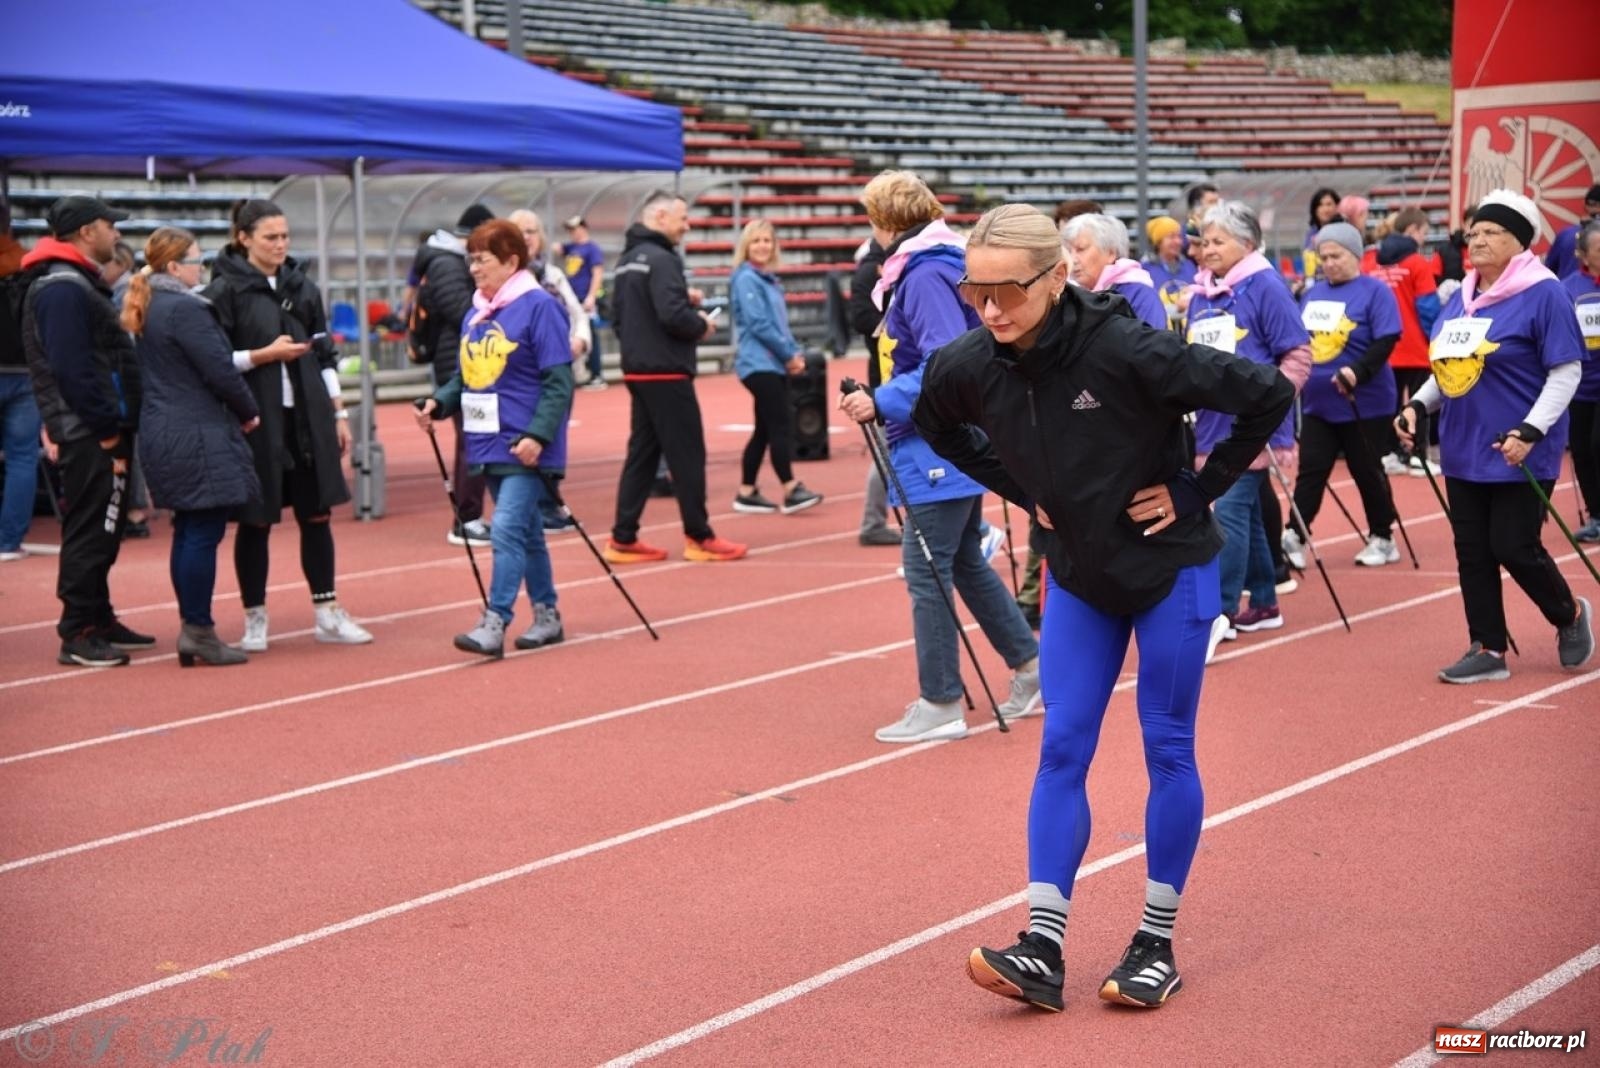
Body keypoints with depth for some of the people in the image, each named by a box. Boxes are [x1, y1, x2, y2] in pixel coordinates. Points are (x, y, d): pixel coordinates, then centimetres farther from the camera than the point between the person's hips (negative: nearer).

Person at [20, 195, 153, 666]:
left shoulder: (79, 284, 19)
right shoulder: (63, 290, -15)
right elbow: (72, 368, -22)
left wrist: (116, 425, 14)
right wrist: (107, 428, -19)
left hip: (101, 432, 10)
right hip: (89, 434, -10)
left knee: (103, 530, 16)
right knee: (90, 531, -7)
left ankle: (100, 621, 25)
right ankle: (77, 635, -3)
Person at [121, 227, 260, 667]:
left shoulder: (147, 309, 14)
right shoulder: (185, 309, -15)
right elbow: (220, 371, -17)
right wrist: (250, 413, -1)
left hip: (164, 433, 10)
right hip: (197, 437, -10)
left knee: (188, 531, 13)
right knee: (204, 531, -6)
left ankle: (192, 629, 17)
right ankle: (198, 630, -3)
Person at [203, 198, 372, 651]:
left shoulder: (302, 287, 11)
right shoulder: (225, 291, -5)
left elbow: (324, 354, 15)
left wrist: (338, 412, 12)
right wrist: (265, 354, -16)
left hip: (307, 418, 5)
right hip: (255, 421, -5)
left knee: (316, 514, 7)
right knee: (256, 520, 3)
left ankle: (328, 613, 15)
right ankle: (254, 618, 14)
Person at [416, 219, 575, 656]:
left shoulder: (539, 307, -10)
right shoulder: (476, 314, 12)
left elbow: (559, 382, -14)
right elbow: (465, 376, 18)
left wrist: (537, 435, -22)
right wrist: (439, 402, -1)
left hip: (525, 448, -8)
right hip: (488, 444, 8)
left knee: (507, 530, -13)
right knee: (526, 532, 15)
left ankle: (494, 624, -12)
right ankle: (546, 615, 25)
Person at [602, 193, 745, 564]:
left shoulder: (627, 260, 14)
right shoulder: (661, 259, -15)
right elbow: (673, 315, -25)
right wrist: (703, 325, -5)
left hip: (637, 370, 9)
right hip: (666, 373, -9)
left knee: (642, 453, 11)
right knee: (687, 454, -1)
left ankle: (623, 539, 10)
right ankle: (699, 538, 5)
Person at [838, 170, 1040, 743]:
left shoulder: (925, 277, -18)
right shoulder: (924, 269, 12)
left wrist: (882, 403, -23)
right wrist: (883, 399, 13)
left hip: (937, 450, -10)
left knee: (927, 574, -2)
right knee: (966, 564, 18)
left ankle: (941, 705, 6)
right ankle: (1032, 669, 27)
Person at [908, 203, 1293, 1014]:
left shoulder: (1127, 351, -28)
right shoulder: (969, 366, -14)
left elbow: (1267, 395, -23)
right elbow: (938, 429, 11)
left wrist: (1197, 493, -17)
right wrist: (1020, 492, 2)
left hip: (1169, 569, -4)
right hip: (1078, 575, 4)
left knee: (1167, 749, 5)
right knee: (1061, 749, 2)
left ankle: (1156, 942, 17)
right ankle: (1042, 948, 4)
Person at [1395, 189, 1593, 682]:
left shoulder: (1543, 293, -12)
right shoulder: (1461, 297, 10)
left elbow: (1567, 370, -14)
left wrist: (1529, 431, -22)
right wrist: (1418, 405, 3)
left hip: (1518, 453, -7)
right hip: (1463, 452, 7)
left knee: (1514, 548, -3)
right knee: (1472, 551, 7)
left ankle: (1570, 616, 25)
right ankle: (1487, 650, 16)